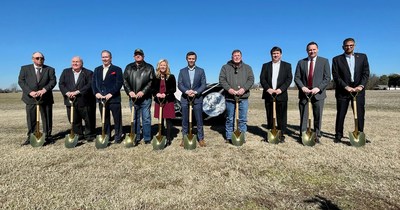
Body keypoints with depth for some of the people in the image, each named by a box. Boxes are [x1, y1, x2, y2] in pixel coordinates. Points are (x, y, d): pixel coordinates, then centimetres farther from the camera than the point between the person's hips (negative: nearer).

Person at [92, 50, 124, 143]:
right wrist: (96, 93, -7)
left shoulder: (117, 69, 1)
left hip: (114, 98, -4)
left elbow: (119, 83, -9)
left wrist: (110, 94, -17)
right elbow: (93, 83, 11)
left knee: (117, 119, 2)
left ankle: (118, 136, 12)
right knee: (105, 119, 11)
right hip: (101, 99, 4)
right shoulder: (97, 70, 17)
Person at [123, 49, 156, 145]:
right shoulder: (129, 67, 14)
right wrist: (129, 91, -9)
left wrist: (143, 91, -15)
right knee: (134, 119, 9)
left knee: (146, 118, 1)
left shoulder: (149, 68, 5)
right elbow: (125, 81, 7)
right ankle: (136, 138, 19)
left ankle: (147, 139, 10)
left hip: (145, 98, -3)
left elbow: (152, 82, -4)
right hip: (133, 98, 3)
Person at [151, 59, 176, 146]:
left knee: (168, 120, -2)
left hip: (169, 101, -2)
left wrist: (166, 94, -16)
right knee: (160, 120, 7)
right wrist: (156, 93, -13)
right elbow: (152, 88, 7)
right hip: (158, 100, 2)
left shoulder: (171, 77, 2)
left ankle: (168, 138, 5)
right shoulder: (155, 77, 8)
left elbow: (174, 89, -2)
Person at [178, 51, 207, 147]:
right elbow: (179, 84, 1)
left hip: (197, 99, -1)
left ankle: (201, 138, 12)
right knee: (185, 120, 5)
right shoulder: (182, 71, 9)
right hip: (185, 99, 1)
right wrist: (187, 91, -17)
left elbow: (203, 85, 0)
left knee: (199, 120, 2)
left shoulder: (201, 71, 7)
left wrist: (195, 92, -15)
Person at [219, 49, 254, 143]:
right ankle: (229, 137, 18)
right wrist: (228, 89, -17)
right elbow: (222, 79, -1)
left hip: (243, 98, 1)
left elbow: (251, 79, 2)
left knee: (243, 119, 5)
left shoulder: (247, 68, 13)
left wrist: (244, 88, -14)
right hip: (229, 98, -1)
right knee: (229, 119, 8)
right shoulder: (225, 67, 8)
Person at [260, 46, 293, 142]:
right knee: (270, 116, 5)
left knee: (281, 116, 0)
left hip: (281, 95, -1)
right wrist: (268, 89, -13)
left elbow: (289, 79, 1)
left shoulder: (287, 65, 10)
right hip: (268, 95, 1)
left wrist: (281, 89, -14)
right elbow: (262, 79, 3)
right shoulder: (266, 65, 13)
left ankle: (281, 135, 8)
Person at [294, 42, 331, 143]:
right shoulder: (301, 62, 10)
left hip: (318, 93, -1)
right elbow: (297, 78, 6)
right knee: (303, 116, 3)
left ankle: (317, 136, 16)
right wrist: (302, 87, -11)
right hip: (304, 93, 1)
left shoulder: (324, 61, 6)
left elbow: (327, 77, 0)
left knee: (318, 117, 5)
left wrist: (318, 88, -14)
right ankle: (303, 135, 11)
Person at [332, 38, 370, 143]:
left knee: (360, 114, 4)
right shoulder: (337, 59, 3)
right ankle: (338, 135, 10)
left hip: (358, 90, 2)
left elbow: (366, 73, 4)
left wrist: (361, 85, -11)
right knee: (340, 114, 1)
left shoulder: (362, 57, 10)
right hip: (343, 91, -2)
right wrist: (346, 87, -14)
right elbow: (336, 76, -4)